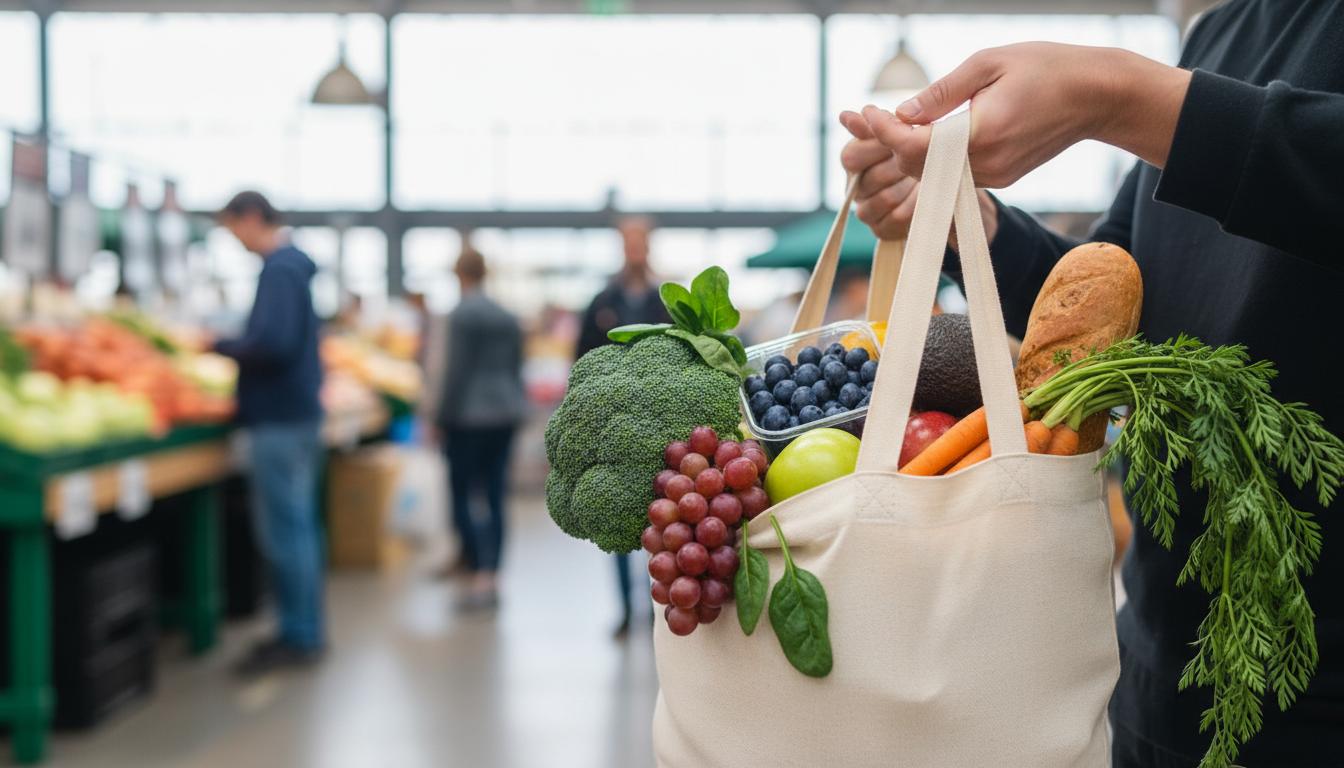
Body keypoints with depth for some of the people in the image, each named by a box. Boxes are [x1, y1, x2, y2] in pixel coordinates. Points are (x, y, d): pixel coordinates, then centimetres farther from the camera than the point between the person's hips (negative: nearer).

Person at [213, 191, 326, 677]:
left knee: (284, 531, -4)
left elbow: (272, 344, -25)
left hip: (280, 419, -10)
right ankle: (306, 631, 21)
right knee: (298, 526, 14)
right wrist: (236, 348, 11)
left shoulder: (279, 270, -15)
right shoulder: (294, 264, 15)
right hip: (298, 413, 10)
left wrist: (221, 346, -11)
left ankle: (299, 638, 2)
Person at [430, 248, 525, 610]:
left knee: (462, 498, -3)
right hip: (504, 413, 7)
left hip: (468, 417, -7)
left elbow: (455, 370, -14)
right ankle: (492, 580, 12)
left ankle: (480, 574, -13)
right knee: (495, 498, 9)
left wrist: (442, 418, -8)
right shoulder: (508, 317, 11)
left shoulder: (461, 314, -11)